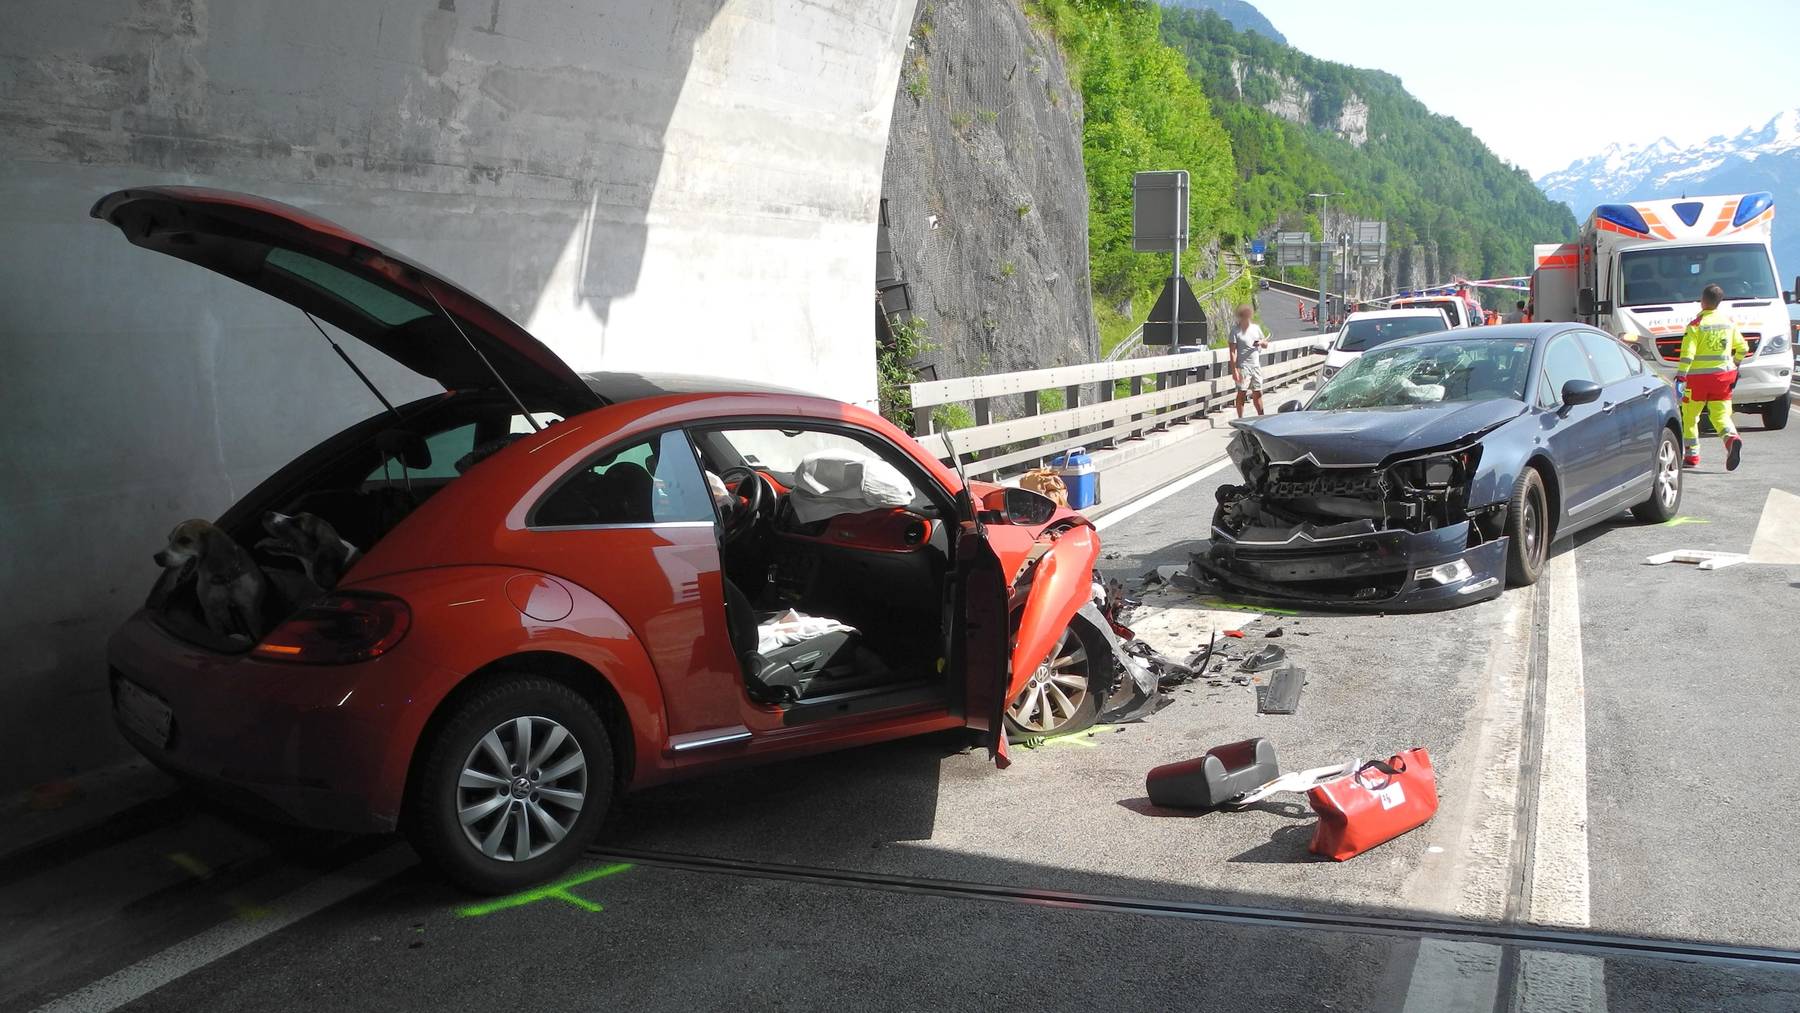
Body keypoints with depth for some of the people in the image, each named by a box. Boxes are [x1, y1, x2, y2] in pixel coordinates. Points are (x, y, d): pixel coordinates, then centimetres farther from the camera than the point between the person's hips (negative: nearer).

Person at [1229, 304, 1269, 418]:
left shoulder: (1256, 327, 10)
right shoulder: (1236, 330, -6)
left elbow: (1266, 344, 19)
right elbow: (1232, 351, -11)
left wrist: (1261, 342, -6)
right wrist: (1234, 369, -18)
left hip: (1256, 366, 5)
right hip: (1243, 366, -5)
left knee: (1257, 393, 10)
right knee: (1242, 393, -4)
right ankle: (1240, 420, 2)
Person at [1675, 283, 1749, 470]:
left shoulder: (1696, 325, -10)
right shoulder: (1729, 322, 7)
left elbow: (1687, 354, -18)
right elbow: (1743, 348, 16)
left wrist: (1680, 378, -19)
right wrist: (1734, 364, 33)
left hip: (1698, 377, -4)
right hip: (1723, 375, 4)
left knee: (1690, 416, 10)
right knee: (1720, 414, 5)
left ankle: (1692, 455, 13)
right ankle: (1732, 438, -25)